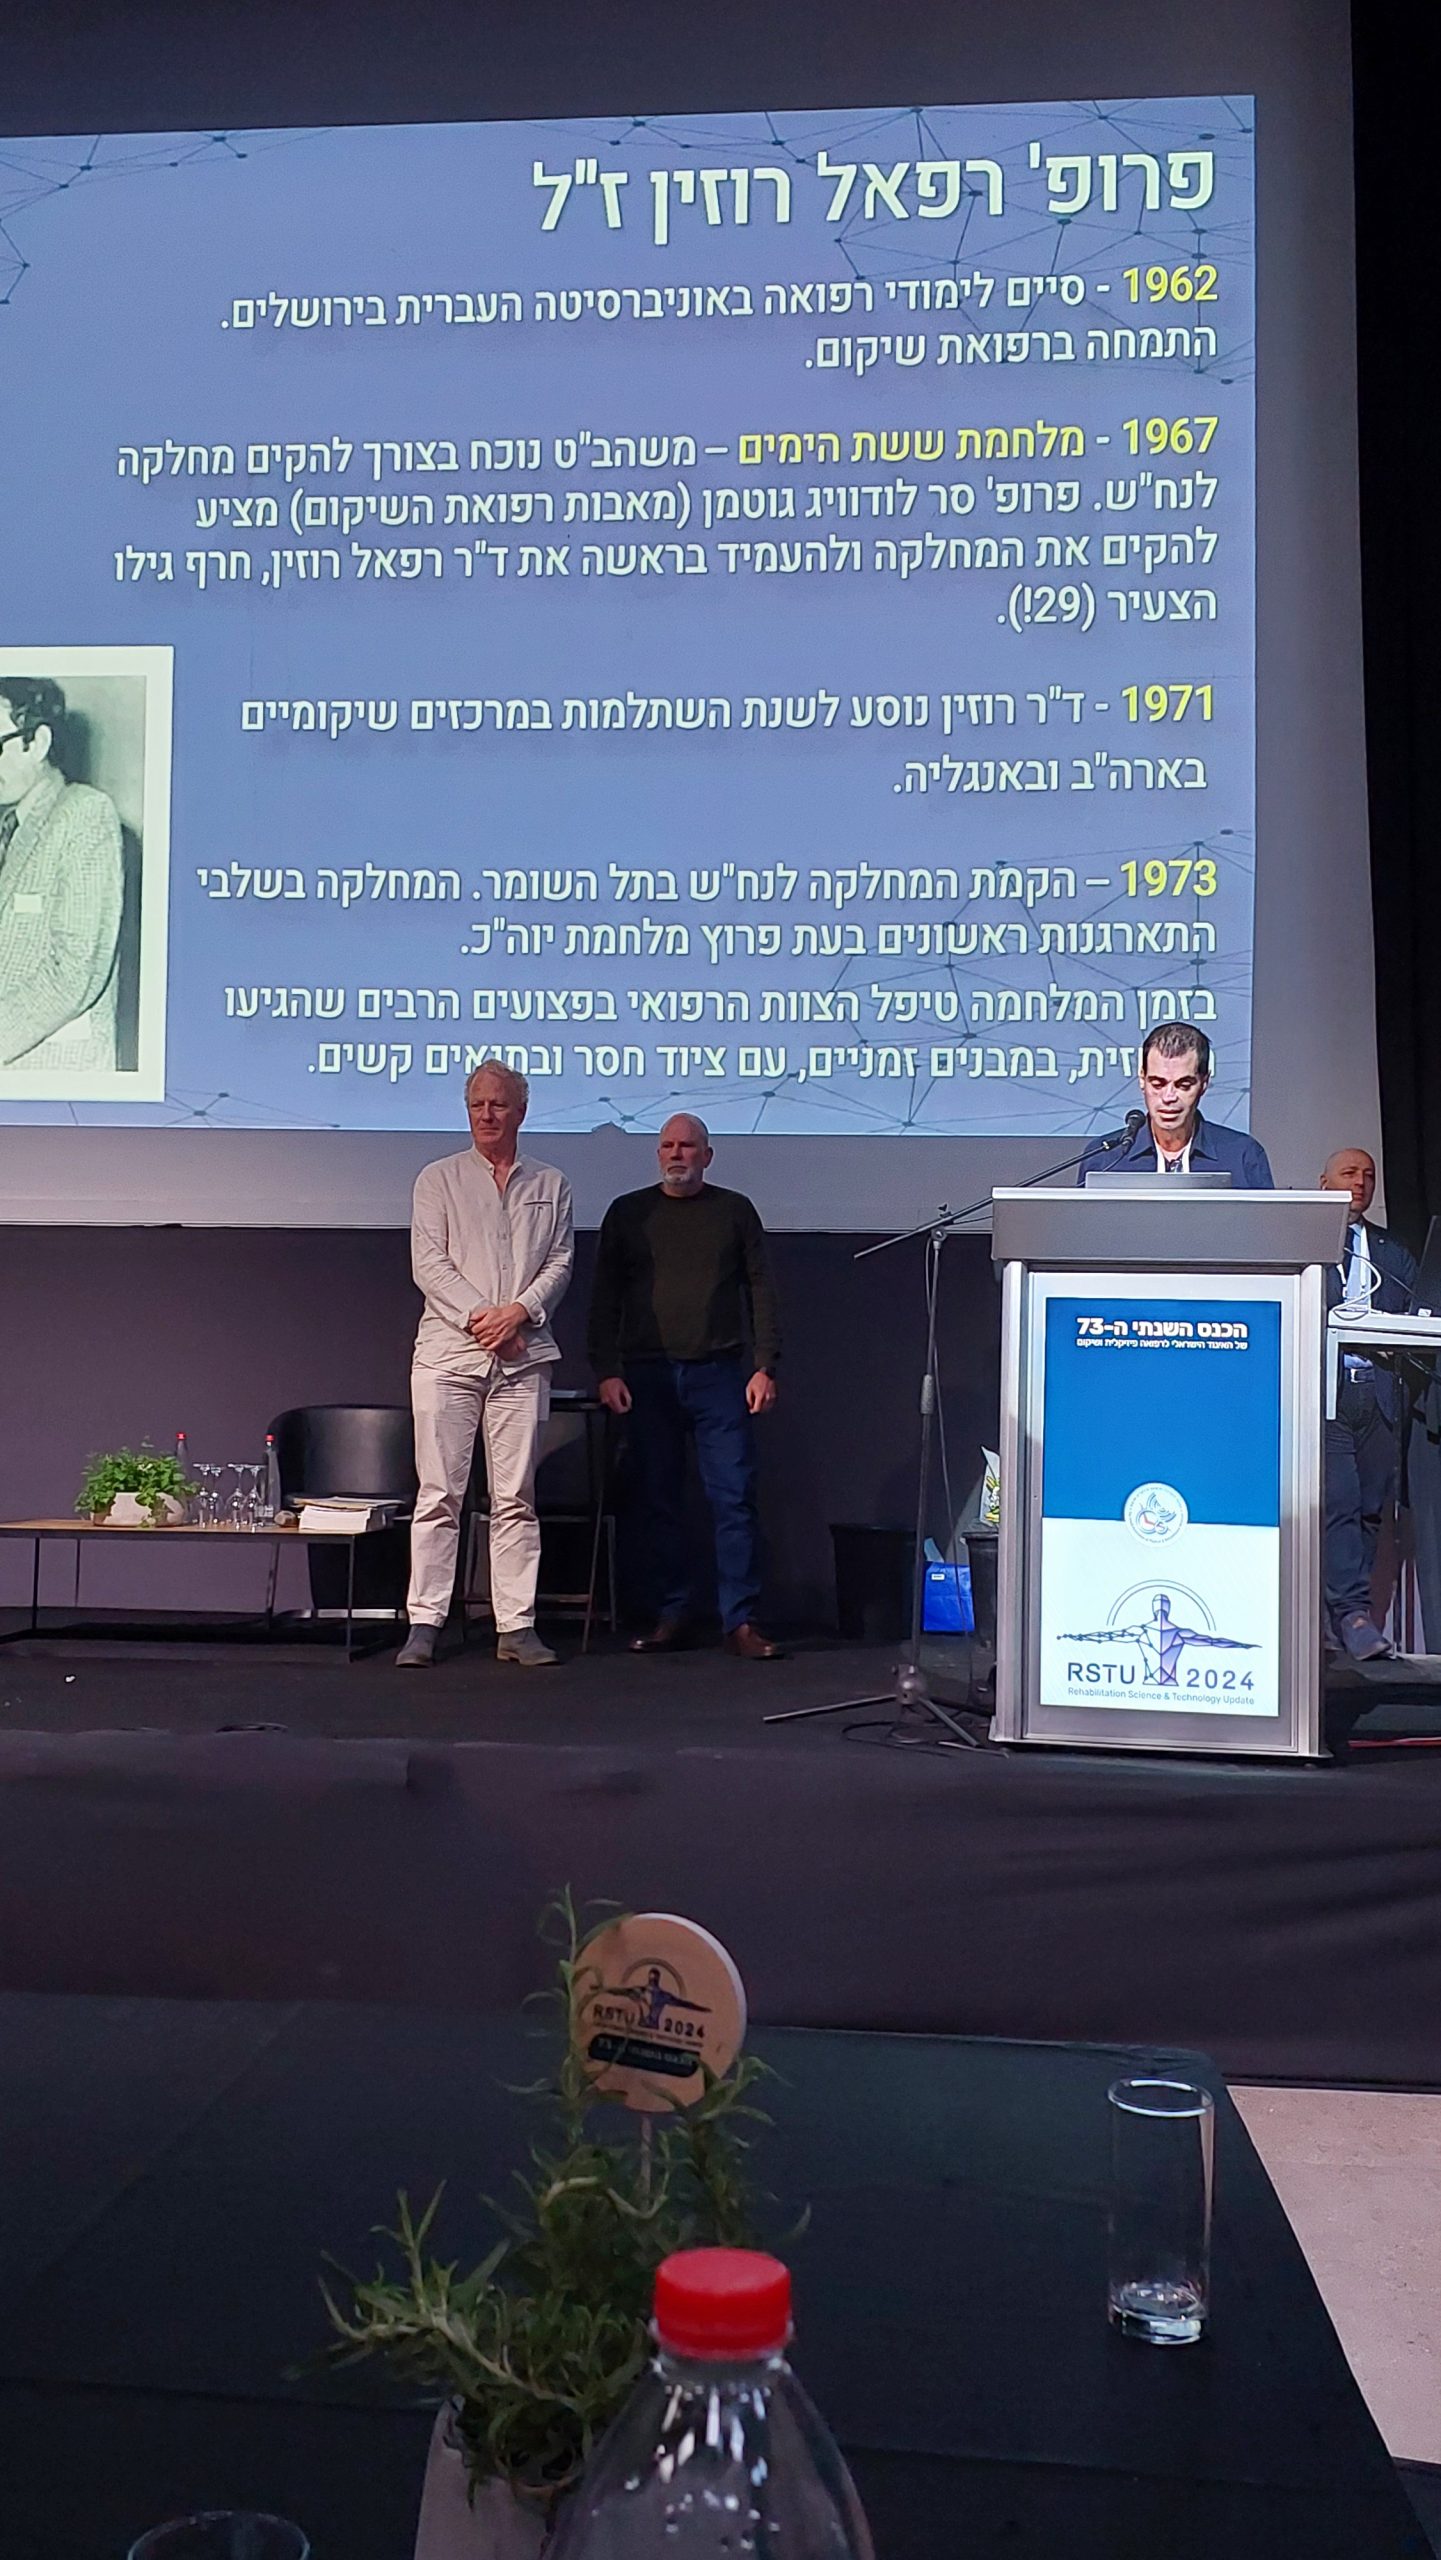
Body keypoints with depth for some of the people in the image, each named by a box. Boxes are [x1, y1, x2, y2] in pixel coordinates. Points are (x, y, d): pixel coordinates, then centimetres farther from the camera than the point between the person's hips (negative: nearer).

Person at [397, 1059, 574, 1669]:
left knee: (516, 1497, 2)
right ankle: (424, 1624, 0)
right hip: (448, 1351, -1)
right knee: (439, 1492, -3)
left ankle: (516, 1627, 4)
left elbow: (560, 1263, 7)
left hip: (523, 1356, 1)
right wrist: (478, 1317, -11)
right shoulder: (438, 1179, 11)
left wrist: (518, 1311, -10)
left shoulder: (550, 1185, 16)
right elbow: (428, 1261, 1)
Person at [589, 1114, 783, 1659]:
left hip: (719, 1373, -1)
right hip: (648, 1375, 1)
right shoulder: (627, 1213, 11)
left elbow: (760, 1290, 7)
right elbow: (605, 1298, 10)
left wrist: (764, 1367, -3)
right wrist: (607, 1372, 0)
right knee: (658, 1501, 3)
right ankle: (671, 1617, 11)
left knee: (734, 1498, -6)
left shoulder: (734, 1211, 10)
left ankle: (740, 1621, -2)